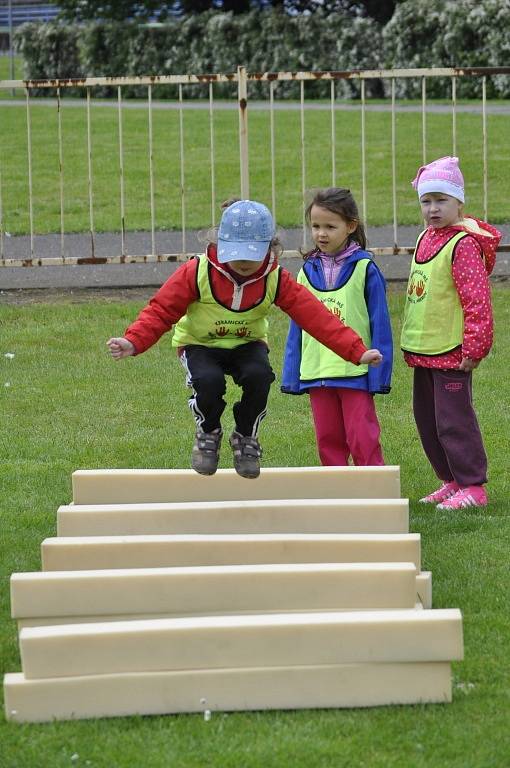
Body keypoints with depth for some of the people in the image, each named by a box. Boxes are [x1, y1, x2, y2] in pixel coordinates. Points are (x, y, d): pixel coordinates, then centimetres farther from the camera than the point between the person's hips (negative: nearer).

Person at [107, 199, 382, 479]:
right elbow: (161, 310, -20)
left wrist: (356, 352, -26)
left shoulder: (276, 280, -16)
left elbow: (315, 316, -19)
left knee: (258, 376, -31)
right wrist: (133, 342, -37)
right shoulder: (197, 272, -21)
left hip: (247, 344, 2)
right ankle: (208, 433, 2)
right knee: (210, 381, -34)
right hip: (200, 345, -2)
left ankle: (246, 437, -1)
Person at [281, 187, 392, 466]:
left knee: (362, 440, -3)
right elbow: (296, 328, 11)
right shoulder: (308, 272, 7)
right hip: (316, 372, 5)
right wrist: (291, 375, 7)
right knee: (328, 441, 11)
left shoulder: (365, 270, -5)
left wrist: (379, 373, -8)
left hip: (355, 372, -5)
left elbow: (380, 325, -4)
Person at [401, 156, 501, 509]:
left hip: (451, 353, -9)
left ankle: (473, 487, 3)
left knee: (453, 419, -5)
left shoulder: (464, 244, -16)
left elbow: (478, 301, -20)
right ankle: (452, 480, 26)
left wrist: (474, 347, -21)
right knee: (427, 419, 15)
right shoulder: (426, 239, 11)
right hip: (423, 351, 9)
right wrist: (411, 343, 22)